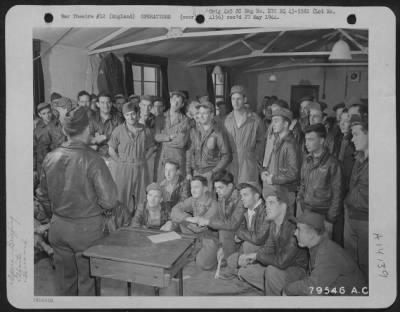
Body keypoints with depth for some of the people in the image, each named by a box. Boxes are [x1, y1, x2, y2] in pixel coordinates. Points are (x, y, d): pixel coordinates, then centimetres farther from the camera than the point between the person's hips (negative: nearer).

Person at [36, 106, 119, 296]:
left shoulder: (50, 158, -3)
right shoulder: (92, 159, -19)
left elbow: (42, 195, 8)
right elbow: (109, 200, -20)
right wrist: (97, 209, 2)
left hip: (58, 227, 5)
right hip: (86, 228, -5)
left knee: (64, 278, 20)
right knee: (87, 280, 12)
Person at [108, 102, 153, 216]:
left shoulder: (145, 131, 2)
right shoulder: (118, 130, -3)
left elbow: (148, 148, 11)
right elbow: (111, 150, 1)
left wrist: (141, 159, 1)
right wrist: (121, 162, -4)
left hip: (140, 168, 2)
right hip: (122, 169, -2)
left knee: (141, 197, 6)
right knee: (121, 197, 2)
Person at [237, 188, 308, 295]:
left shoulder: (293, 227, -28)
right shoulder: (274, 225, 0)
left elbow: (282, 261, -32)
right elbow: (268, 248, 9)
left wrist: (256, 255, -20)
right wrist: (249, 258, -10)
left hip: (297, 269, -8)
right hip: (278, 266, 9)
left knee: (272, 271, -37)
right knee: (244, 272, 3)